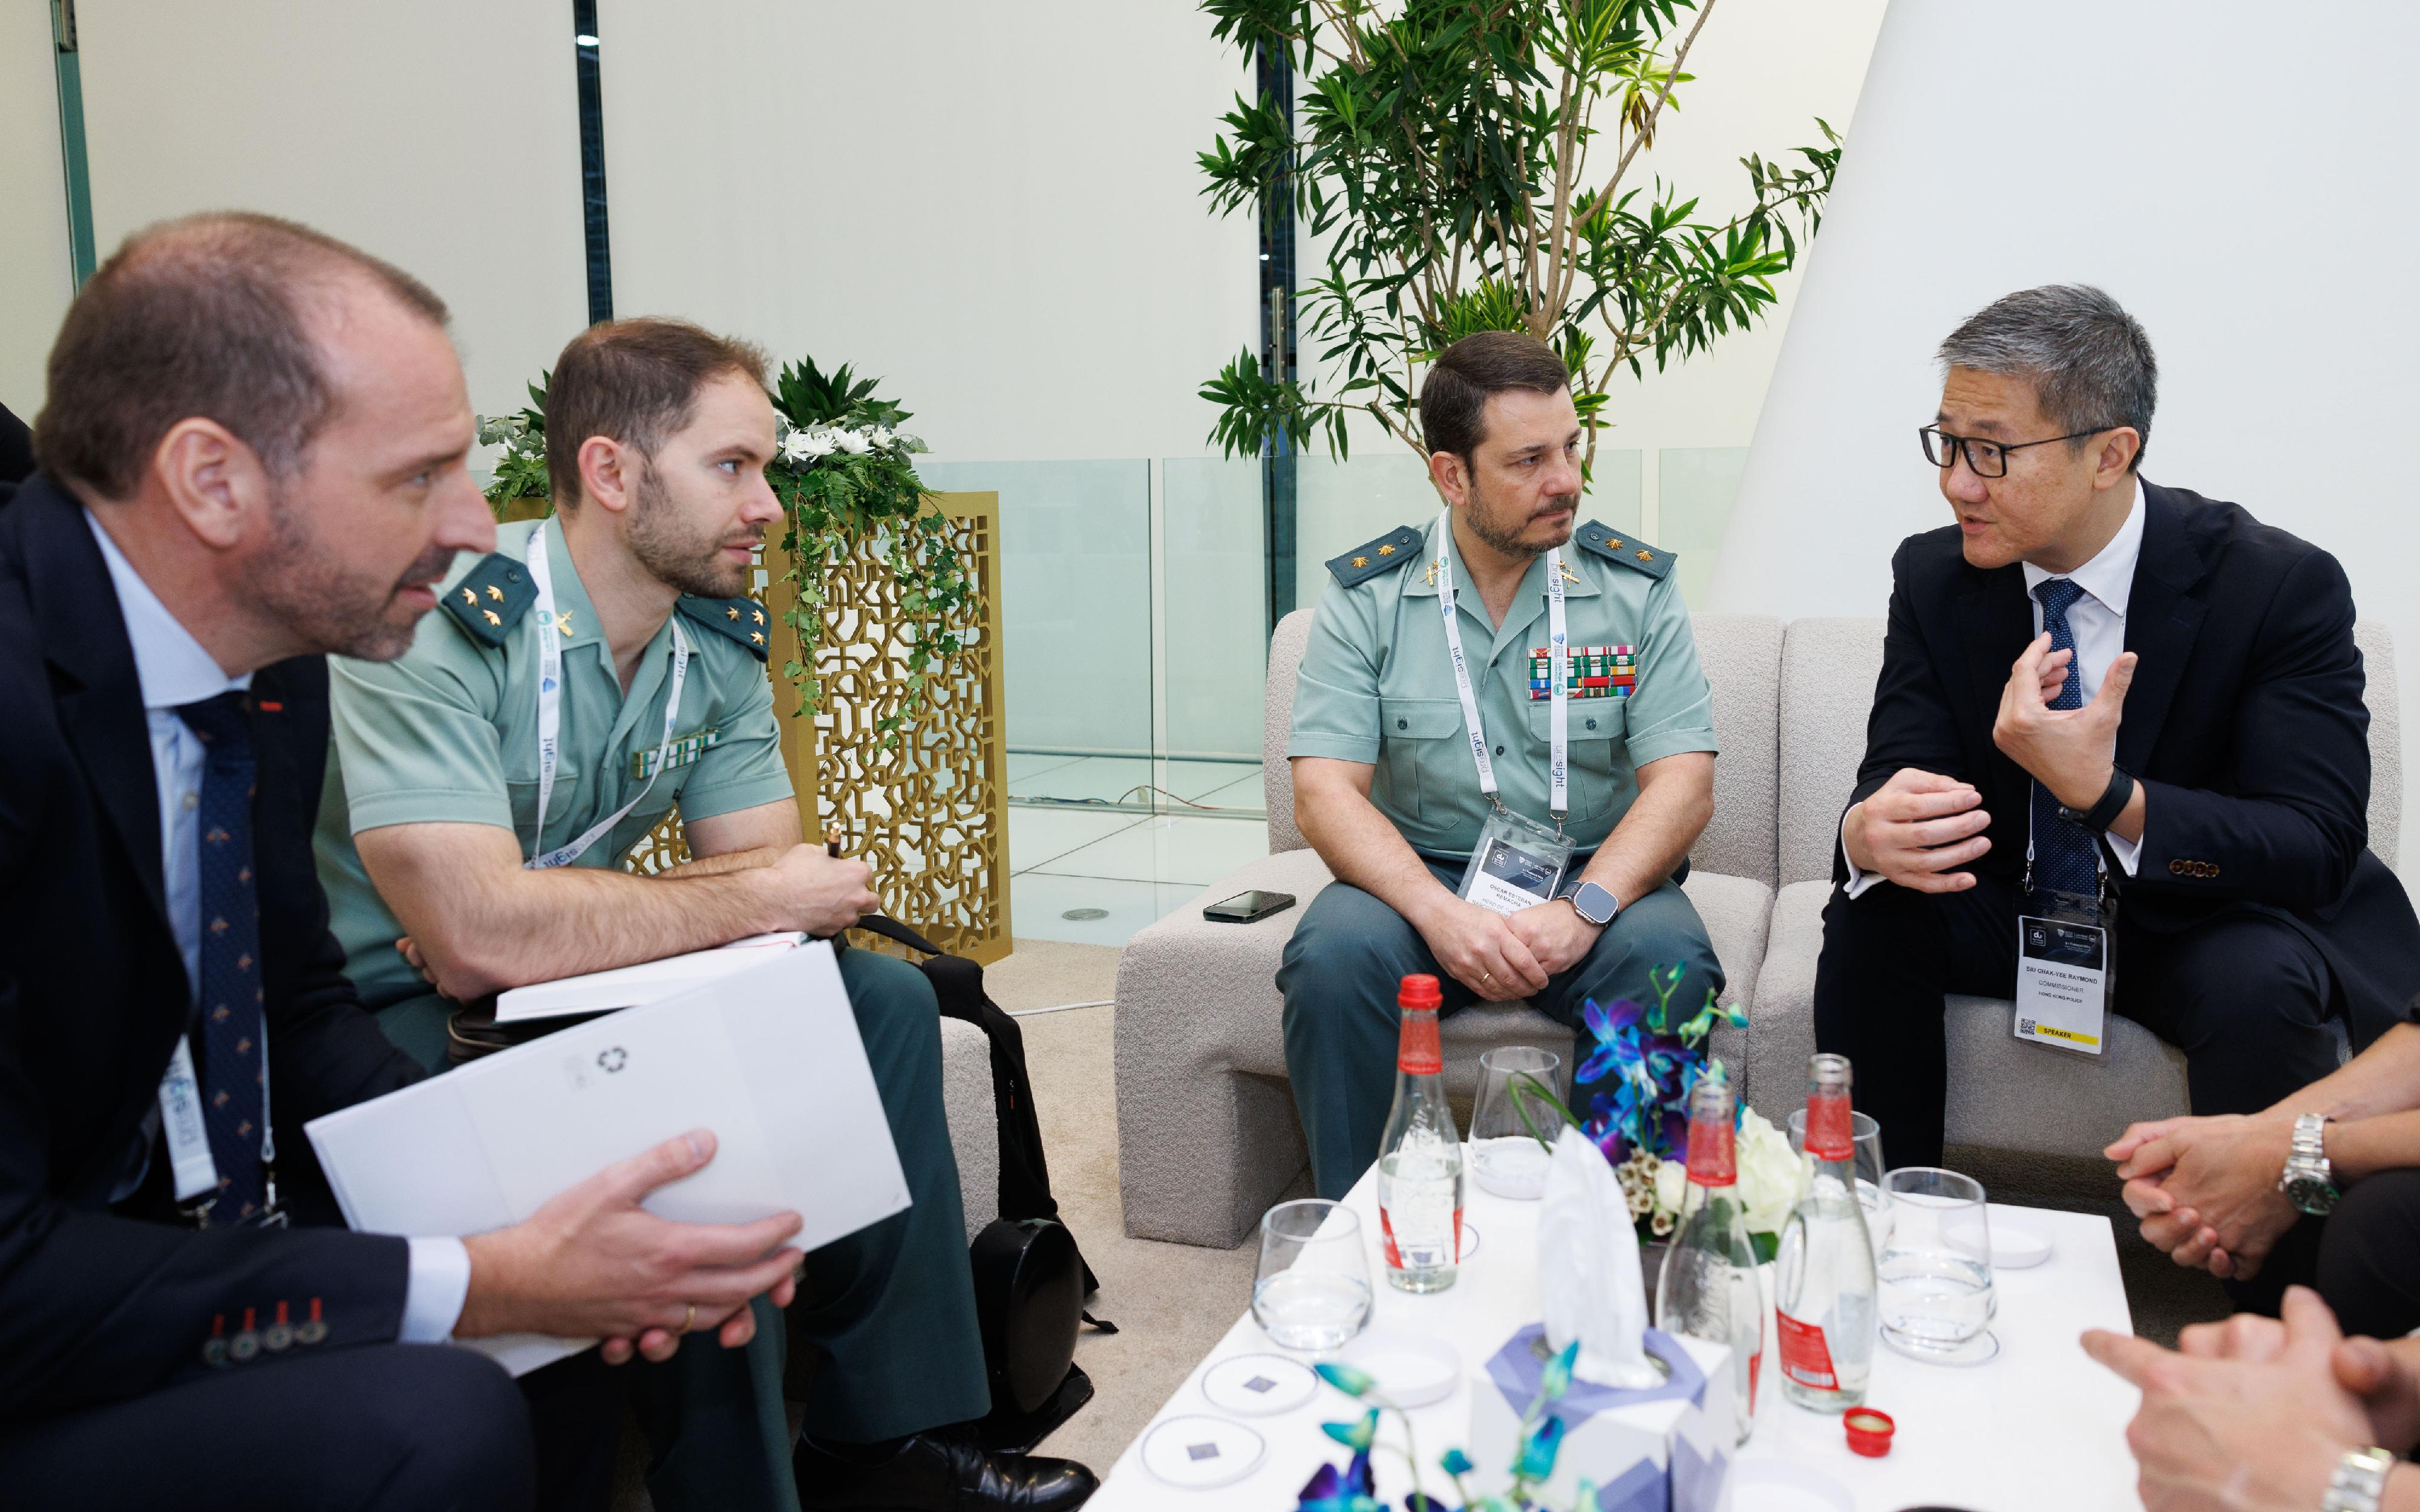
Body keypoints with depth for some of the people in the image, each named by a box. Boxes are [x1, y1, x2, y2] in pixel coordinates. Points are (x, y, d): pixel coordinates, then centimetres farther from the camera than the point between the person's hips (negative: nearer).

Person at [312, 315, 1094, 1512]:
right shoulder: (436, 624, -25)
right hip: (395, 1017, -7)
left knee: (880, 997, -3)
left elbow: (777, 871, -5)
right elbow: (479, 936, -35)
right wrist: (757, 901, -24)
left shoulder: (721, 636, -1)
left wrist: (561, 921, -23)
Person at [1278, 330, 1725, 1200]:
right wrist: (1442, 915, -26)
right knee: (1334, 957, -30)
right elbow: (1325, 794, -9)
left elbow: (1683, 784, -6)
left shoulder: (1637, 589, 1)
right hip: (1419, 874, 0)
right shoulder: (1367, 597, 0)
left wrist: (1583, 910, -24)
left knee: (1669, 964, -31)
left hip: (1595, 876, 0)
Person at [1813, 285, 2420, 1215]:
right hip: (2012, 910, 3)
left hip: (2194, 922, -3)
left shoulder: (2280, 586, -18)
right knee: (1869, 920, -24)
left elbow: (2320, 848, -23)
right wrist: (1871, 832, -39)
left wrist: (2107, 792, -40)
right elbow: (1895, 777, -12)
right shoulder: (1934, 576, -7)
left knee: (2259, 982, -34)